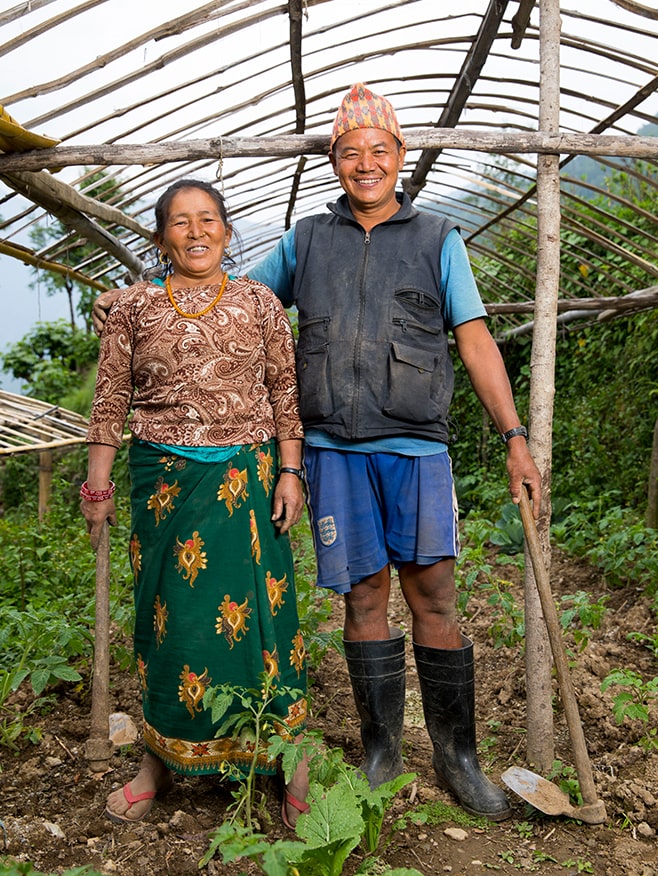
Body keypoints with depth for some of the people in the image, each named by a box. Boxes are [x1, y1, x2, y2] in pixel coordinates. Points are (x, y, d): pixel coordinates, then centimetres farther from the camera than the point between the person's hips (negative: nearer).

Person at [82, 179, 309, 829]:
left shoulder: (259, 302, 6)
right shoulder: (135, 306, 6)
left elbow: (285, 392, 5)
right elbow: (111, 399, 7)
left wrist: (289, 471, -1)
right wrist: (98, 483, 5)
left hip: (247, 477, -1)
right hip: (164, 479, 1)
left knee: (254, 605, 1)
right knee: (168, 613, 8)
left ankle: (291, 764, 16)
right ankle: (160, 760, 26)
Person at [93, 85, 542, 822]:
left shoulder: (437, 239, 10)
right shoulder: (305, 240, 15)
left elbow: (476, 342, 5)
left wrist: (515, 439, -2)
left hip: (417, 446, -1)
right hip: (334, 449, 2)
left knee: (433, 597, -3)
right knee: (364, 597, 5)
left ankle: (457, 758, 13)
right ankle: (381, 750, 20)